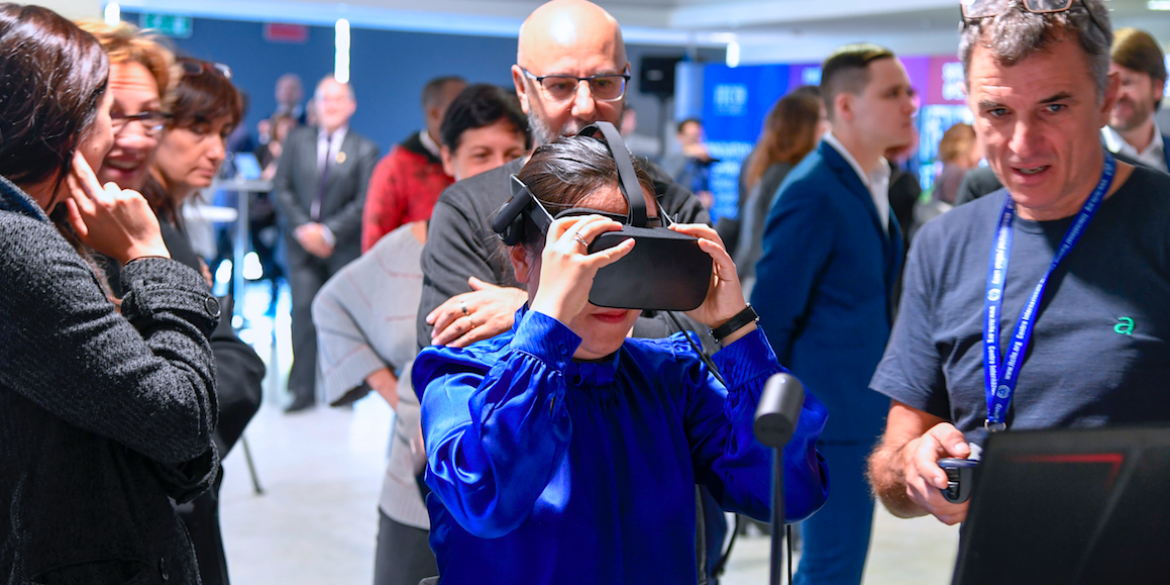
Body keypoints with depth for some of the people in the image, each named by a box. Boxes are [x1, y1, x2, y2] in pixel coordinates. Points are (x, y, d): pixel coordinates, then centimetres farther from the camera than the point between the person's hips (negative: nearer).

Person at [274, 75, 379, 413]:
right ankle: (303, 390, -4)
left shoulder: (365, 150, 3)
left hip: (344, 245, -1)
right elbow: (281, 187, 6)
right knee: (303, 311, -8)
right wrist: (302, 227, -7)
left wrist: (328, 232, -11)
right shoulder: (296, 141, 10)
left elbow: (364, 202, -3)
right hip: (302, 243, 1)